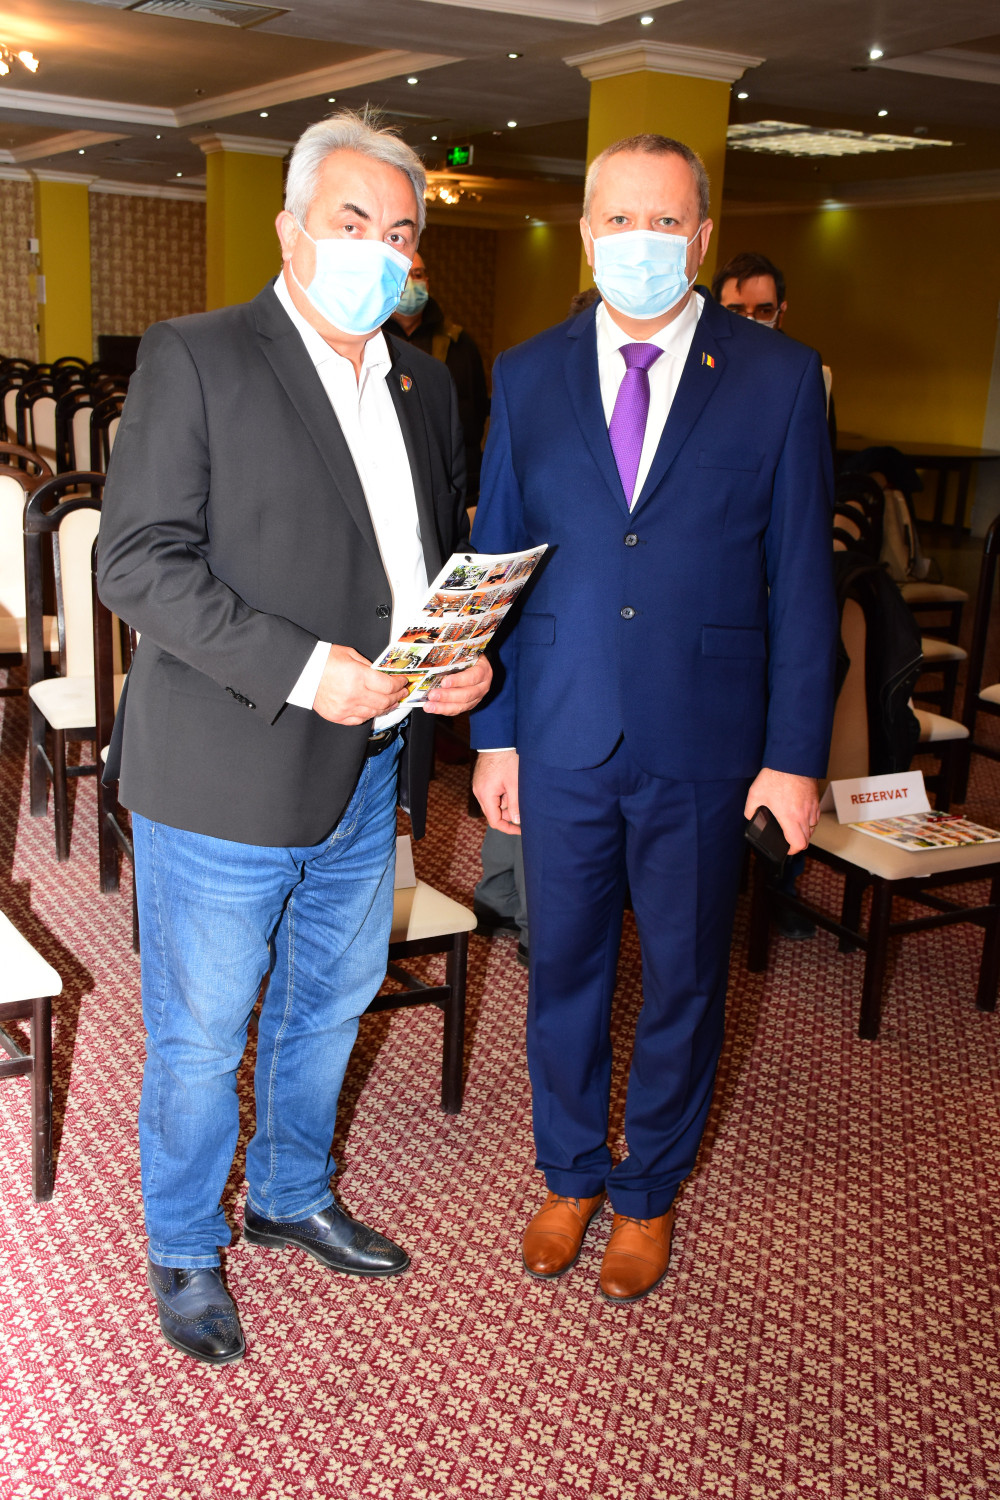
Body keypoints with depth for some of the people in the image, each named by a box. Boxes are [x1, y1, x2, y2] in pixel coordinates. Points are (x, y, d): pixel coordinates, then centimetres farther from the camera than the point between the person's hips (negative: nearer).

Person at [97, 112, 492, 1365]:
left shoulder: (425, 385, 11)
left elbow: (445, 556, 18)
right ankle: (185, 1250, 32)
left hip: (370, 773, 7)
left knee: (328, 1004, 21)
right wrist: (300, 669, -25)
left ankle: (291, 1196, 45)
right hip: (227, 776, -6)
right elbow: (138, 561, -16)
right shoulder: (195, 358, -9)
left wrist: (465, 657, -4)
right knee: (201, 1035, 9)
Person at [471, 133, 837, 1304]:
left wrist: (796, 754, -6)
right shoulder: (526, 376, 3)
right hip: (560, 740, 2)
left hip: (704, 747, -1)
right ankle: (571, 1175, 38)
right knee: (563, 966, 15)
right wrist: (492, 733, 3)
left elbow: (802, 582, -3)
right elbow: (495, 563, 6)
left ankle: (650, 1193, 36)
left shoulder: (778, 379, -3)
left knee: (682, 981, 13)